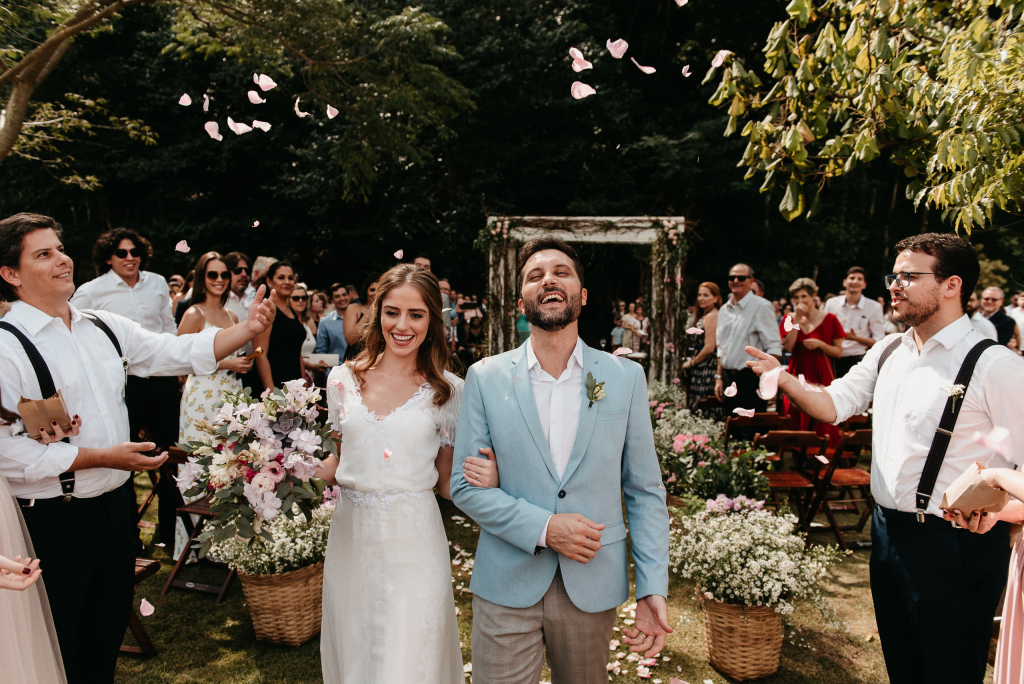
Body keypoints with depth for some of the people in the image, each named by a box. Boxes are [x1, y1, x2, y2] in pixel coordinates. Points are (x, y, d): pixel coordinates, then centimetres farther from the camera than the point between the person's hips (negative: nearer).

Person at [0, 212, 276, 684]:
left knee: (110, 626, 23)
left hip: (114, 504, 6)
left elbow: (180, 352, 3)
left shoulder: (104, 328, 5)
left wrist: (246, 329, -11)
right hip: (52, 521, -6)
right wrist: (102, 458, -22)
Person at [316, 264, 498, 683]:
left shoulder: (447, 390, -5)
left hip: (413, 543, -3)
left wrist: (485, 481, -19)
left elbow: (447, 482, 1)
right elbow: (335, 464, 12)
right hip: (350, 539, 3)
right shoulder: (344, 379, 1)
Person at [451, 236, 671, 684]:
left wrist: (652, 588, -6)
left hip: (593, 588, 1)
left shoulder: (626, 378, -1)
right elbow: (464, 486, -3)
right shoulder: (485, 378, -3)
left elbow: (644, 491, 1)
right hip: (506, 589, -1)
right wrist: (543, 528, -15)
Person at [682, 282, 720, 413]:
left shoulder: (712, 316, -14)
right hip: (701, 368, 10)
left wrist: (692, 363, -8)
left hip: (706, 368, -10)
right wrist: (691, 361, 9)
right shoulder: (703, 316, 17)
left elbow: (709, 348, -19)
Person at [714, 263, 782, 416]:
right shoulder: (724, 310, 14)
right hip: (728, 379, 7)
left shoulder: (761, 307, -8)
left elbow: (774, 347, -12)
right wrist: (719, 377, 15)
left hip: (751, 379, -6)